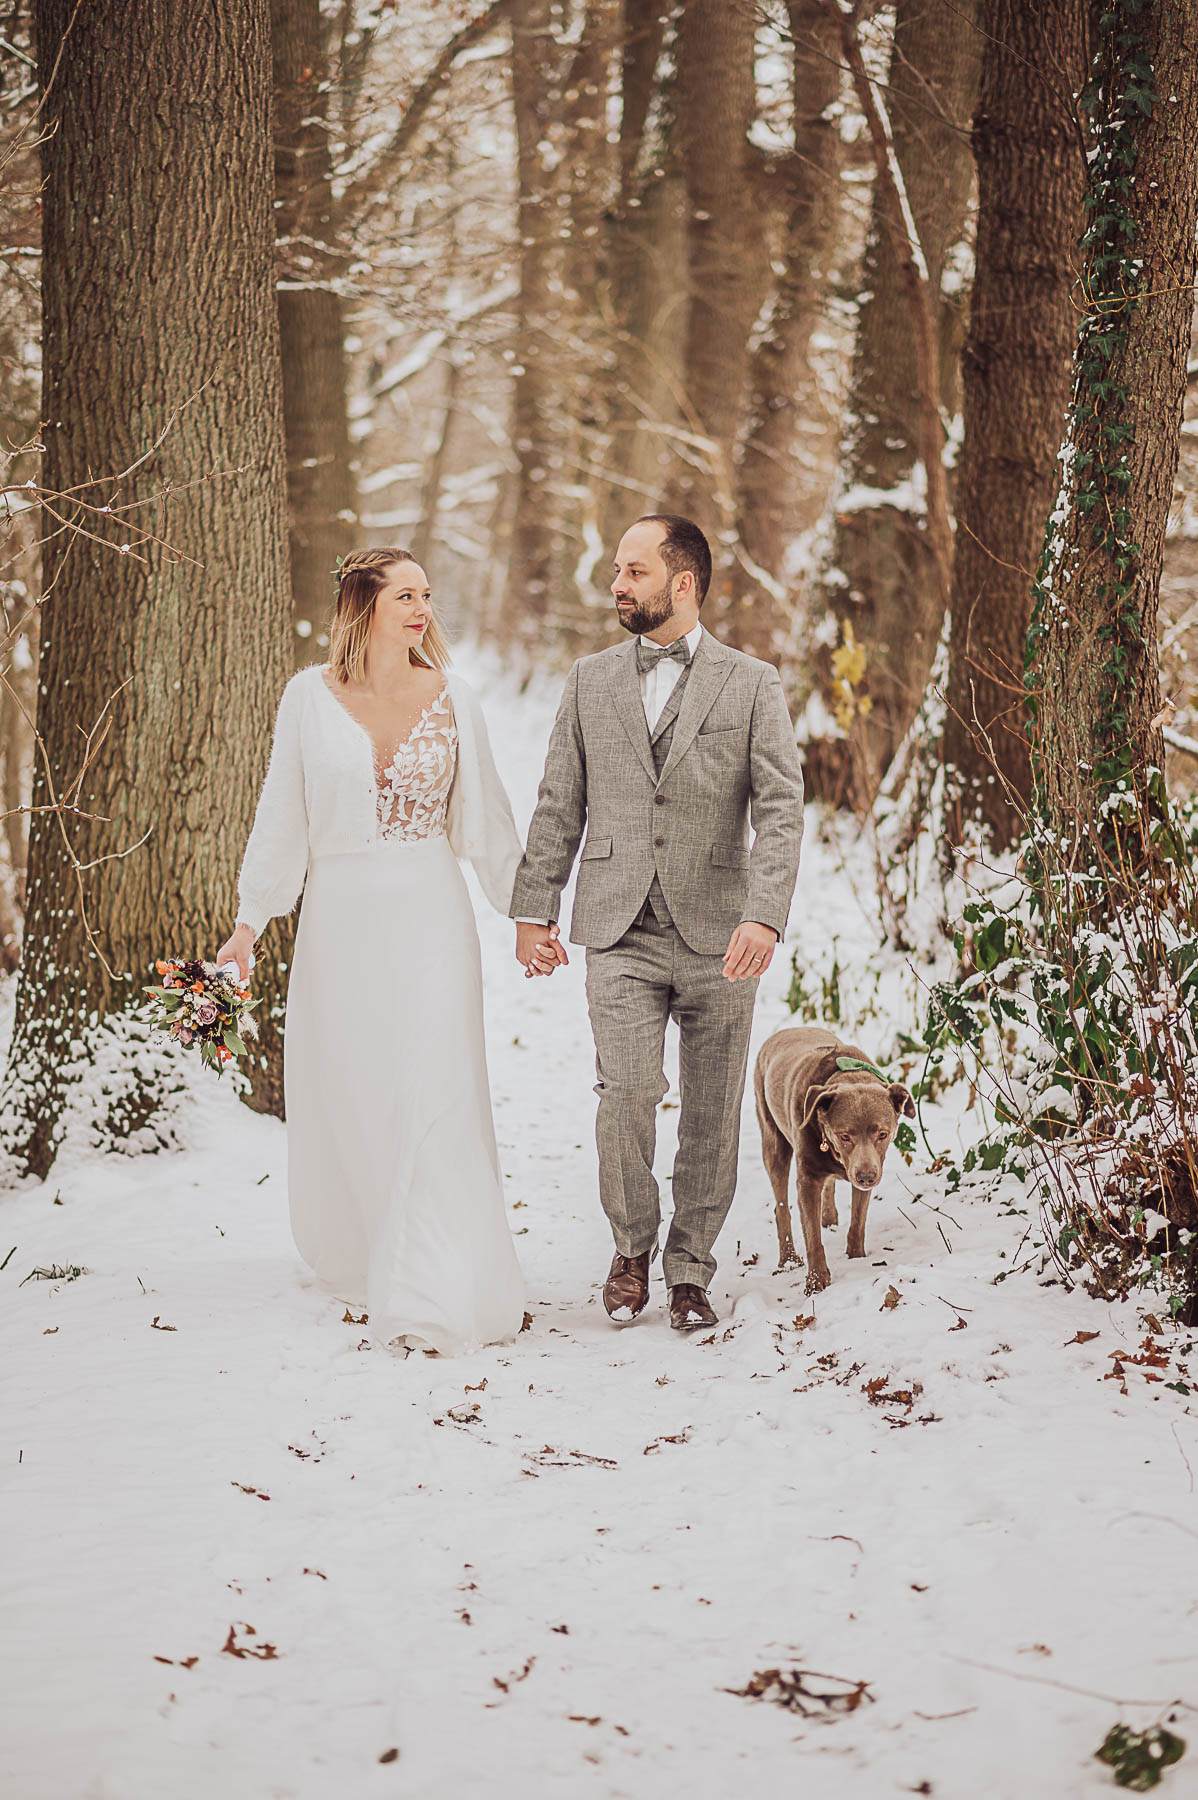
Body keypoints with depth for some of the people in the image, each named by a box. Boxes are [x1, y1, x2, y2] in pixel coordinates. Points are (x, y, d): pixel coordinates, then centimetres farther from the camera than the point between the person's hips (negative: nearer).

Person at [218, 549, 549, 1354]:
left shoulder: (451, 697, 1)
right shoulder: (310, 697, 0)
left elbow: (485, 813, 8)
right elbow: (283, 813, 6)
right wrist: (250, 919, 3)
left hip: (429, 917, -1)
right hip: (341, 917, 1)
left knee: (436, 1096, -8)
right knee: (344, 1098, 9)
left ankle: (438, 1297, -6)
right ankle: (356, 1252, 31)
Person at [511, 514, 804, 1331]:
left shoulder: (753, 684, 2)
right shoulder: (591, 682, 10)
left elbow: (781, 810, -6)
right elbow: (560, 807, 13)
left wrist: (765, 917, -19)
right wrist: (533, 909, 7)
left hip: (719, 936, -1)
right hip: (621, 934, 1)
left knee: (712, 1113, 5)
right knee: (627, 1092, -12)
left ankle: (691, 1270, 20)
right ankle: (632, 1246, 11)